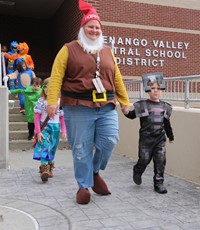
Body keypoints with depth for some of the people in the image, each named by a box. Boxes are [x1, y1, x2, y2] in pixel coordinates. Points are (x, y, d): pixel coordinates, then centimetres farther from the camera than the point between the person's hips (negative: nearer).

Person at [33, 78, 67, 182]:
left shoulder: (60, 101, 2)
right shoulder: (41, 101, -2)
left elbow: (62, 118, 6)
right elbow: (37, 117, -4)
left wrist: (63, 131, 2)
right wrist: (38, 132, -10)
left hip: (55, 128, 2)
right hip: (44, 127, -2)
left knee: (52, 150, 11)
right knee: (44, 148, -14)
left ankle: (50, 168, 26)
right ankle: (44, 170, -20)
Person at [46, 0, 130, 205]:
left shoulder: (107, 51, 17)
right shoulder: (69, 49, 3)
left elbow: (117, 78, 18)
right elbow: (56, 76, -4)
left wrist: (124, 101, 17)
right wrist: (52, 101, -15)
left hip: (107, 107, 4)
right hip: (79, 109, -3)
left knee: (109, 140, -7)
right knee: (81, 149, 2)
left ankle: (95, 171, 23)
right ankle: (84, 185, 20)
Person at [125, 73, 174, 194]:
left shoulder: (165, 106, 8)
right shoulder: (142, 105, -3)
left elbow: (167, 123, 18)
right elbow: (132, 115, -1)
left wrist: (171, 136, 24)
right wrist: (126, 112, -23)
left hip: (160, 139, 3)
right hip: (146, 138, -3)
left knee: (160, 161, 1)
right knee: (144, 159, 4)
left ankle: (159, 183, 14)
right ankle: (137, 172, 36)